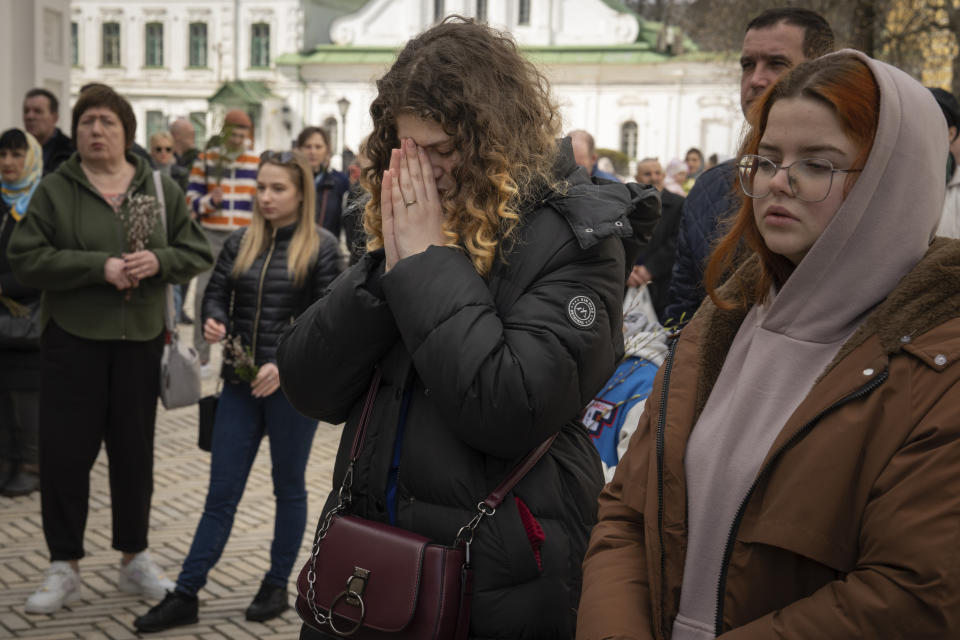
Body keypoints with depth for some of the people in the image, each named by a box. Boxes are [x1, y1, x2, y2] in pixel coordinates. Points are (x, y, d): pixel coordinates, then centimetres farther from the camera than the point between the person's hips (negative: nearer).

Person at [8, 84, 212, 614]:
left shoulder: (161, 188, 7)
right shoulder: (54, 190, -1)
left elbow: (197, 252, 8)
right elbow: (25, 257, -9)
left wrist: (158, 260, -14)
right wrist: (98, 267, -18)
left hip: (140, 338, 2)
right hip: (72, 338, -2)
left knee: (135, 451, 11)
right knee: (65, 451, 0)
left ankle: (134, 560, 25)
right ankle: (64, 568, 13)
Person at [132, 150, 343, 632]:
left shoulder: (321, 247, -5)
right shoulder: (240, 242, 8)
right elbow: (216, 294, 10)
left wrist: (285, 363, -20)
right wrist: (214, 321, -13)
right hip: (240, 382, 4)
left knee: (289, 487, 11)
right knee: (221, 493, 6)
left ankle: (277, 586, 25)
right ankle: (185, 595, 10)